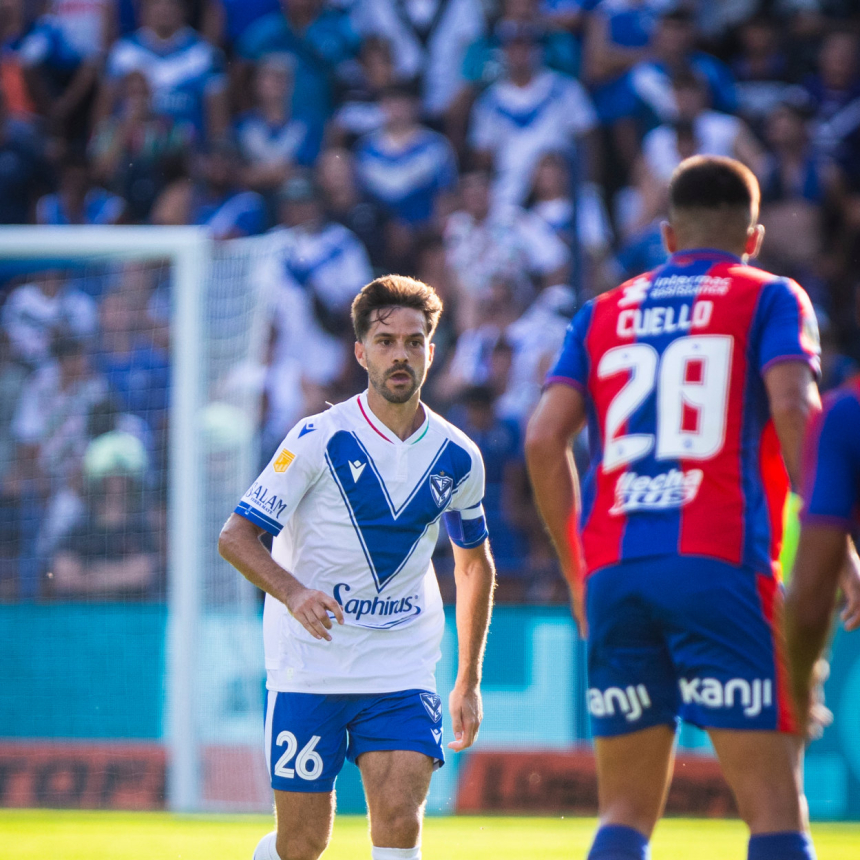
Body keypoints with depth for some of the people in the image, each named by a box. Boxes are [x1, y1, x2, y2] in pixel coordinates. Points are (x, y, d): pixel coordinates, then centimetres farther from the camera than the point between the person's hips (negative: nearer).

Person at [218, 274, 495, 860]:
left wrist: (469, 681, 16)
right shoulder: (320, 439, -10)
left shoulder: (457, 458, 1)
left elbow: (474, 562, 18)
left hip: (403, 673, 2)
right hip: (309, 662, -2)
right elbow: (236, 536, -10)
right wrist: (294, 593, -29)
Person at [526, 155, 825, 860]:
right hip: (719, 564, -4)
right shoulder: (771, 299, 10)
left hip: (613, 571, 4)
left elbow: (544, 439, 11)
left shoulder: (603, 313, 21)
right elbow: (793, 407, -8)